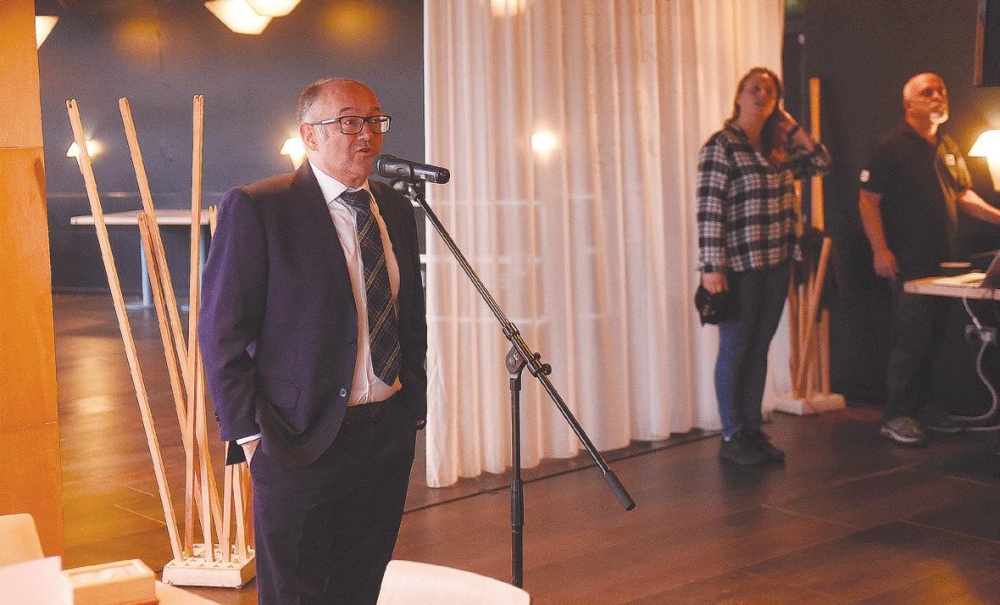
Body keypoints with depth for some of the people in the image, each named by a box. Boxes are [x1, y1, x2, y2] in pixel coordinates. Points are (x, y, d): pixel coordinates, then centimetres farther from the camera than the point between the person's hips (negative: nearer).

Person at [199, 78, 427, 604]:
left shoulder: (395, 208, 10)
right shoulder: (255, 209, -10)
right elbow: (222, 331, -10)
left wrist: (415, 405, 12)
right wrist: (250, 433, -12)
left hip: (390, 436, 6)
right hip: (302, 442, -6)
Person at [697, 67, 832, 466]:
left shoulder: (778, 147, 11)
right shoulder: (721, 146, -9)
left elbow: (821, 163, 18)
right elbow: (708, 209, -14)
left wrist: (792, 126, 8)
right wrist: (711, 267, -19)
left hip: (776, 264, 7)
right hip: (739, 267, -7)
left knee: (759, 349, 12)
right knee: (735, 350, 1)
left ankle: (752, 431, 21)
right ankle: (731, 439, 10)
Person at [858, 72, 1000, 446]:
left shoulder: (948, 148, 16)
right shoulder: (892, 146, -6)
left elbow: (964, 194, 22)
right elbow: (868, 198, -10)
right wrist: (880, 249, -17)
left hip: (943, 260, 7)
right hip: (908, 261, -7)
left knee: (933, 336, 11)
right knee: (911, 338, -8)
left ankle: (919, 405, 21)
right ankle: (896, 415, -1)